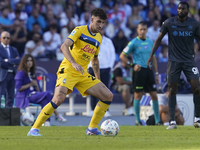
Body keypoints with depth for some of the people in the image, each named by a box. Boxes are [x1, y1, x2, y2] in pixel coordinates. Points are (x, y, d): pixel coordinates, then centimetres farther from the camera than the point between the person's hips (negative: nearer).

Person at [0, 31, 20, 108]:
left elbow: (18, 61, 3)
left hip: (12, 75, 6)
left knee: (10, 96, 5)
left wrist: (8, 60, -11)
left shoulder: (13, 50, 18)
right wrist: (13, 65, -4)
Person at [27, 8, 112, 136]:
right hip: (68, 70, -7)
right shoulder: (80, 30, -6)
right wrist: (74, 63, -34)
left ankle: (92, 129, 8)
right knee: (59, 98, -29)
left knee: (108, 96, -1)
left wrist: (98, 80, 26)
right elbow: (64, 46, -20)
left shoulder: (99, 38, 15)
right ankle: (34, 129, -20)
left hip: (83, 74, 7)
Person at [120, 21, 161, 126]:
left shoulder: (150, 42, 13)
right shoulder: (134, 42, -3)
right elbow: (122, 56, -2)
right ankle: (138, 120, 5)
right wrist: (132, 65, -12)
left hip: (149, 70, 5)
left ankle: (157, 120, 9)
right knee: (138, 95, -3)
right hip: (139, 70, -5)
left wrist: (156, 73, 16)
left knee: (154, 95, 3)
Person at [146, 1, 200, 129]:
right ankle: (172, 122, 2)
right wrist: (151, 55, -2)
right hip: (174, 60, -1)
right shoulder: (169, 23, -2)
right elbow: (159, 39, 5)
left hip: (189, 60, 1)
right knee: (172, 90, -3)